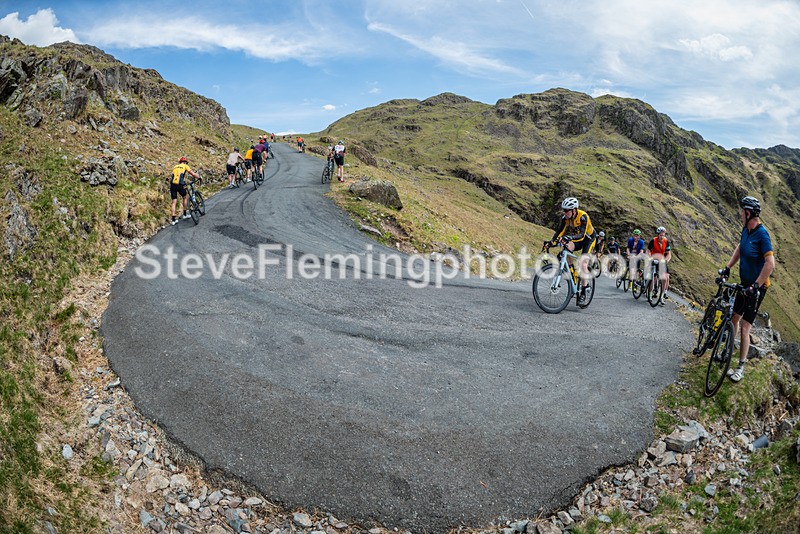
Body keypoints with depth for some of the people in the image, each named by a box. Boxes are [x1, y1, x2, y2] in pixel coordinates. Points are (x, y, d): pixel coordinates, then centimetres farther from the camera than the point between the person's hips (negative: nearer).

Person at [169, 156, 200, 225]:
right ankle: (185, 214, 22)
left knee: (174, 202, 6)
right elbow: (193, 174, 6)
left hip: (172, 184, 4)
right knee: (185, 197, 21)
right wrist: (199, 177, 20)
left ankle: (174, 219, 3)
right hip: (180, 185, -4)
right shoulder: (185, 166, 12)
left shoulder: (175, 167, 25)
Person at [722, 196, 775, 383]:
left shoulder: (762, 234, -24)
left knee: (744, 328, -6)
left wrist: (755, 286, -27)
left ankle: (741, 367, 3)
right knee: (734, 318, 18)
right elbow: (739, 248, 19)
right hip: (745, 283, 8)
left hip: (756, 287, -8)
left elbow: (770, 263, -28)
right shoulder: (746, 229, 1)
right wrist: (727, 267, 11)